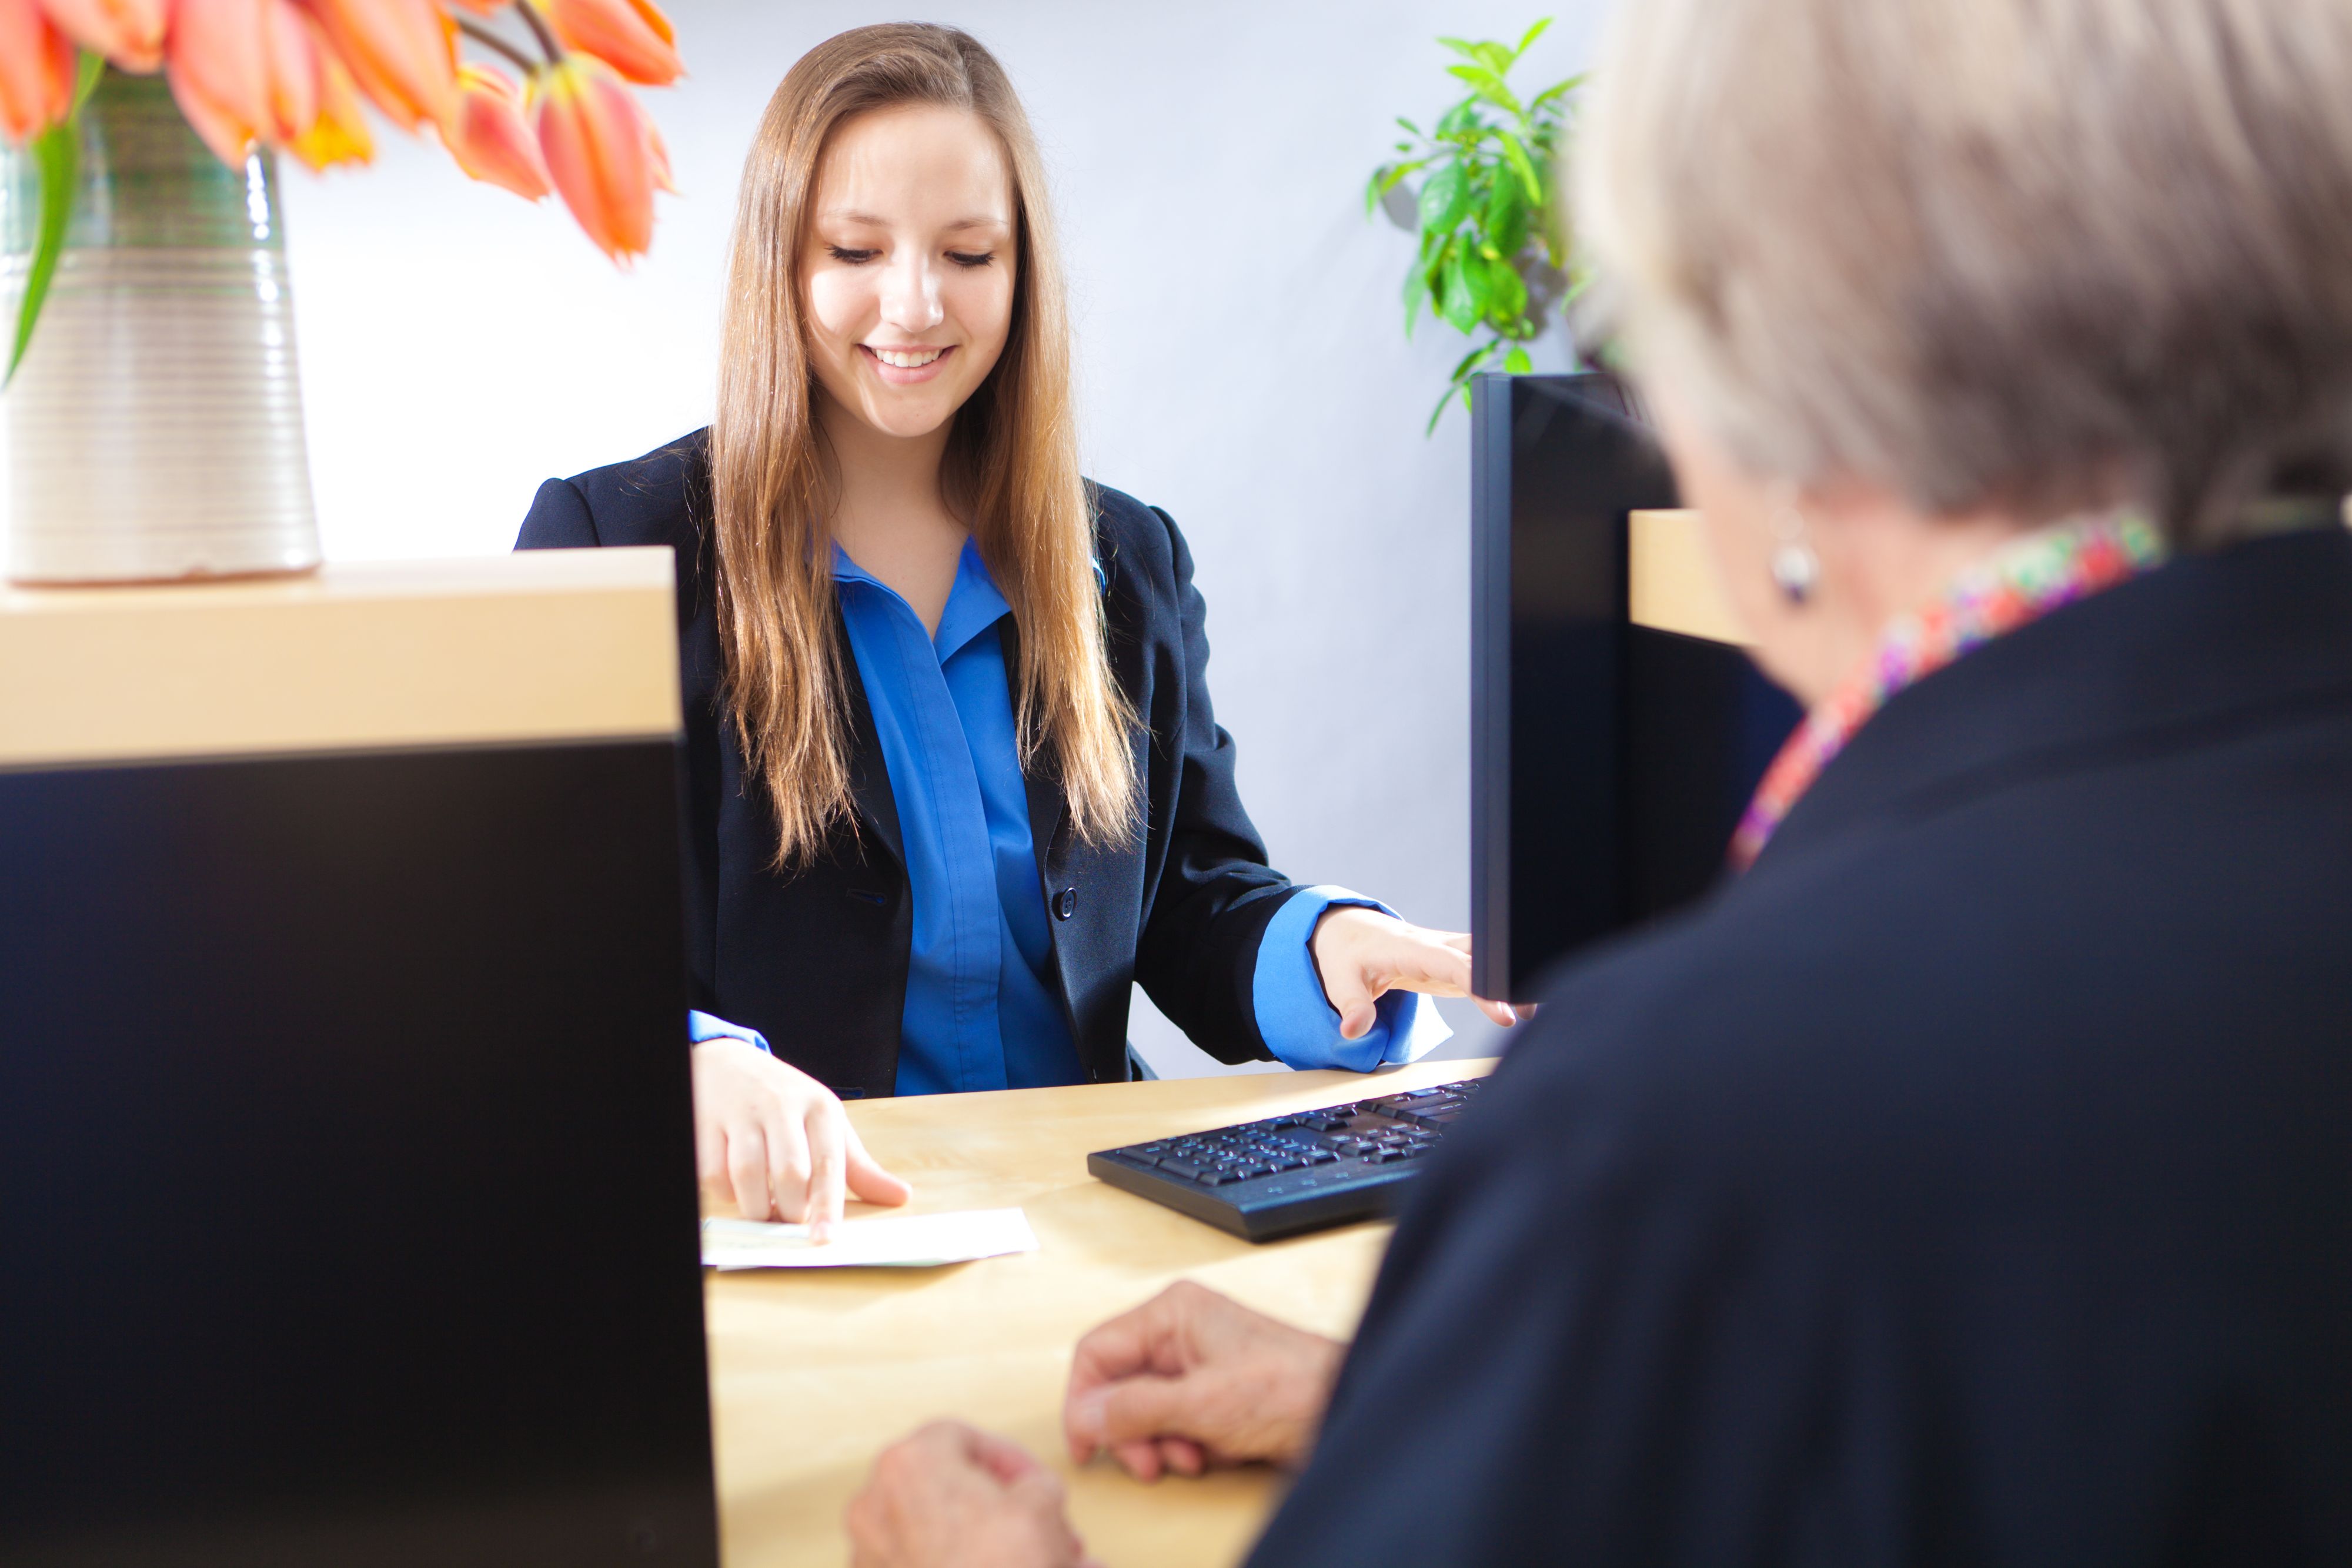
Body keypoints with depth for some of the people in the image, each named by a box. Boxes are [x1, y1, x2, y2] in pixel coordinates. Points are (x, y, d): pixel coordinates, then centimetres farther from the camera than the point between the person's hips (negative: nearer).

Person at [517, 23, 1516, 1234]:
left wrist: (1324, 951, -12)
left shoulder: (1131, 563, 13)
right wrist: (698, 1065, -32)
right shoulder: (607, 543, -1)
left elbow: (1196, 904, 12)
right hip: (770, 1225, -2)